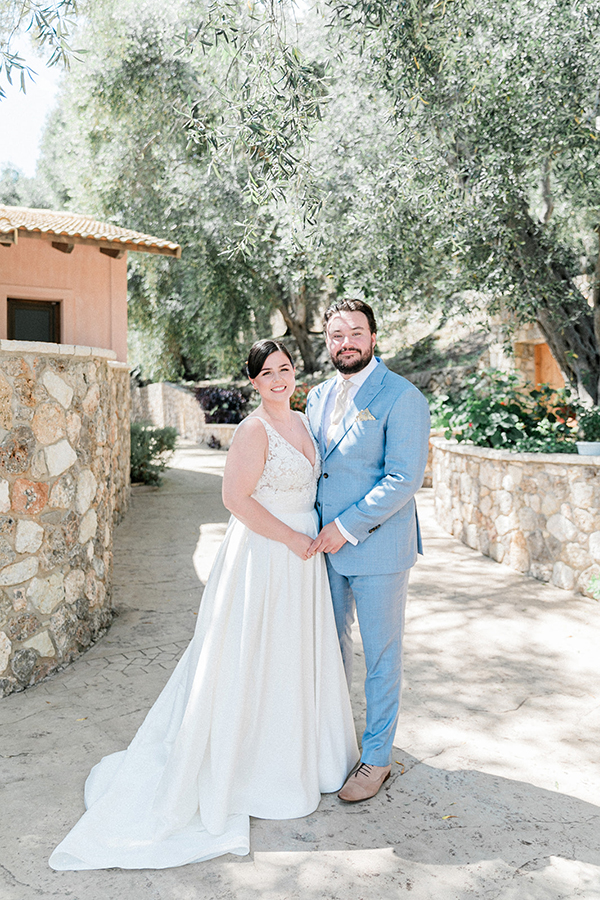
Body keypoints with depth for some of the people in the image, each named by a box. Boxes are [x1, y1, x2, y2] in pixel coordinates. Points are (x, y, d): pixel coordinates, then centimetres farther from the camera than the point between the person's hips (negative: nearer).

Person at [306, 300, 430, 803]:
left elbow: (404, 478, -19)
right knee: (331, 644, 19)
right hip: (326, 546, 7)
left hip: (379, 547, -6)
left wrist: (347, 527, -18)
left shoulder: (402, 397, -13)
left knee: (382, 654, 8)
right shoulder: (319, 397, 9)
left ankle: (377, 757, 25)